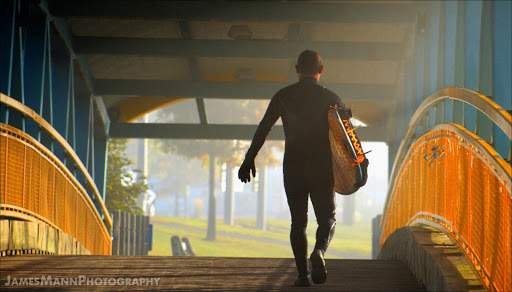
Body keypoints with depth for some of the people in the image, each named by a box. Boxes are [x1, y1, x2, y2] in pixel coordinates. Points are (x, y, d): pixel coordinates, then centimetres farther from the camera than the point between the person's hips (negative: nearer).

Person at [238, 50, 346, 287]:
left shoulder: (283, 96, 3)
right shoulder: (330, 98, 2)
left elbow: (263, 129, 3)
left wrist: (249, 160, 7)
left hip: (293, 168, 1)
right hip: (323, 168, -1)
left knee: (298, 222, 9)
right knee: (327, 218, 9)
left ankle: (302, 273, -1)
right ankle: (319, 251, -20)